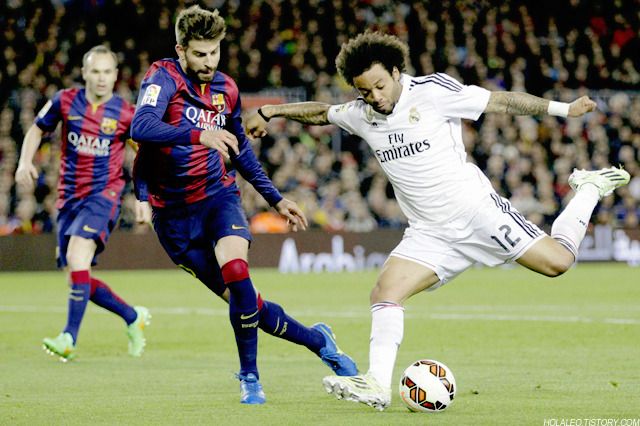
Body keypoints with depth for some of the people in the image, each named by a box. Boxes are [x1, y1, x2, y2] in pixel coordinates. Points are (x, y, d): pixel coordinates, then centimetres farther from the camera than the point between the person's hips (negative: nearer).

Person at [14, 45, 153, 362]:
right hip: (69, 196, 4)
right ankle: (134, 318, 28)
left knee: (77, 255, -27)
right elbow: (37, 129, 17)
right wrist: (25, 162, 1)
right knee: (78, 277, 6)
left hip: (103, 194, -4)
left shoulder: (125, 114, -4)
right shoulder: (65, 101, 1)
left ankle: (69, 338, -26)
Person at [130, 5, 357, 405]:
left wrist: (276, 198, 19)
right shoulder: (163, 78, -12)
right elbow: (141, 127, -33)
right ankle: (317, 340, 21)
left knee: (235, 271, -26)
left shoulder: (226, 89, 5)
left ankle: (250, 377, -10)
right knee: (245, 302, -2)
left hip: (219, 196, 2)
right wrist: (199, 135, -46)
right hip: (174, 212, -2)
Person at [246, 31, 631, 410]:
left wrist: (563, 109, -3)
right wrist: (270, 112, 27)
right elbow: (322, 112, 26)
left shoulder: (433, 91, -10)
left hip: (475, 208, -4)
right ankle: (378, 386, -16)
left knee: (557, 261, -13)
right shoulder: (361, 115, 5)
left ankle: (589, 190, 15)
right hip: (430, 233, 4)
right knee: (386, 291, -14)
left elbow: (501, 102, -6)